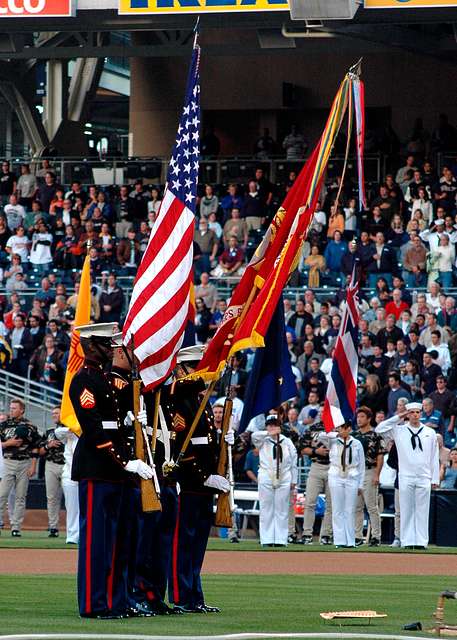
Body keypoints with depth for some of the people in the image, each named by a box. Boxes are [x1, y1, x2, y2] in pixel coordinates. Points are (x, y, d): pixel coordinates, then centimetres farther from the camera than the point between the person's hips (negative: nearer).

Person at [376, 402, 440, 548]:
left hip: (424, 477, 1)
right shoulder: (399, 431, 6)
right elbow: (379, 429, -6)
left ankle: (421, 542, 1)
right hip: (405, 477, -1)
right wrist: (398, 417, -3)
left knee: (422, 510, -1)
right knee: (406, 510, 0)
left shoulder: (430, 432, 9)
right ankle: (407, 542, 2)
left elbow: (434, 458, 9)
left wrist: (435, 479, 5)